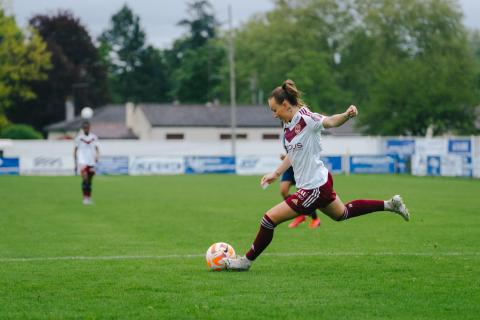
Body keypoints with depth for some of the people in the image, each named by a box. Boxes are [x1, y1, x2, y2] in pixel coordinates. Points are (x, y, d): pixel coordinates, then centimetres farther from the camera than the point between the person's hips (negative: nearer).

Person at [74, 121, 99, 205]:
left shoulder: (94, 137, 7)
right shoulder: (79, 137, 1)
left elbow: (96, 149, 11)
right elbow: (75, 150, 5)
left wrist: (97, 156, -11)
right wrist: (76, 163, 3)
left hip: (92, 162, 3)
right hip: (82, 162, -3)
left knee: (89, 181, 9)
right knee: (85, 180, -18)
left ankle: (89, 198, 18)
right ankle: (85, 198, -14)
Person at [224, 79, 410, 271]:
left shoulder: (305, 119, -22)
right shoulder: (288, 126, 5)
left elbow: (331, 121, -37)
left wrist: (347, 114, -56)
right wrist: (276, 174, 20)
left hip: (313, 189, -10)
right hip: (321, 182, 10)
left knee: (270, 219, -6)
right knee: (342, 213, 31)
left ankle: (247, 261, 9)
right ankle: (389, 205, 37)